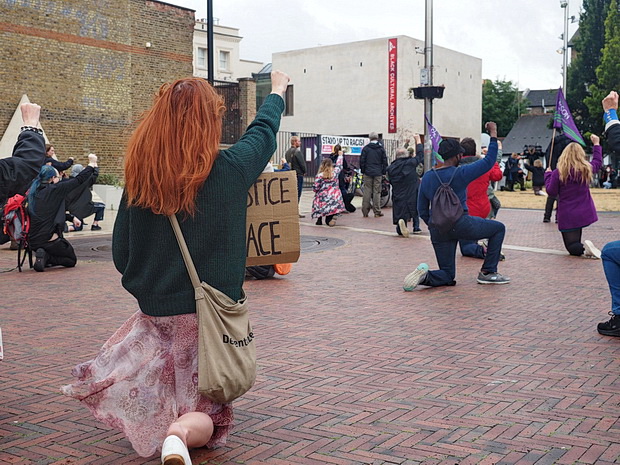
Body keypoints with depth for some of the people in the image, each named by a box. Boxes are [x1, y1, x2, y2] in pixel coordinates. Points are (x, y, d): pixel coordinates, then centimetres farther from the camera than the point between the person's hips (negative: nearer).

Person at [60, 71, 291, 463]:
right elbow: (263, 131, 9)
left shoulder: (139, 179, -6)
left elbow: (121, 256, 0)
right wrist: (277, 92, 28)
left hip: (156, 314, 3)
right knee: (207, 414, 10)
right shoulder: (228, 169, -12)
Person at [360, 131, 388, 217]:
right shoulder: (381, 148, 3)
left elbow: (362, 161, 2)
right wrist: (384, 172, 12)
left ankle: (365, 212, 2)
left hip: (368, 173, 0)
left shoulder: (365, 148, 1)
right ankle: (377, 212, 3)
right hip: (378, 174, 0)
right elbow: (385, 161, 5)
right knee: (377, 192, 2)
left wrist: (363, 171, 12)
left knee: (367, 192, 2)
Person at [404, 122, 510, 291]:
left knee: (447, 276, 15)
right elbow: (489, 161, -1)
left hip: (437, 231, 5)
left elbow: (422, 210, 11)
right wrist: (493, 134, 7)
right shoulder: (460, 173, -8)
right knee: (498, 228, 18)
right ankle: (488, 272, 15)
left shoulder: (427, 178, 7)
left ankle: (424, 276, -17)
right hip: (460, 224, -5)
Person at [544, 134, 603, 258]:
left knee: (572, 247, -1)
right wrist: (596, 144, 33)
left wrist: (548, 175, 6)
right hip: (585, 214, 4)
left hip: (567, 217, -4)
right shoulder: (587, 169, -1)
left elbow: (551, 192, -6)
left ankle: (584, 248, -30)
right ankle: (585, 248, 2)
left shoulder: (558, 172, -14)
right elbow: (598, 162, 22)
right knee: (575, 242, 29)